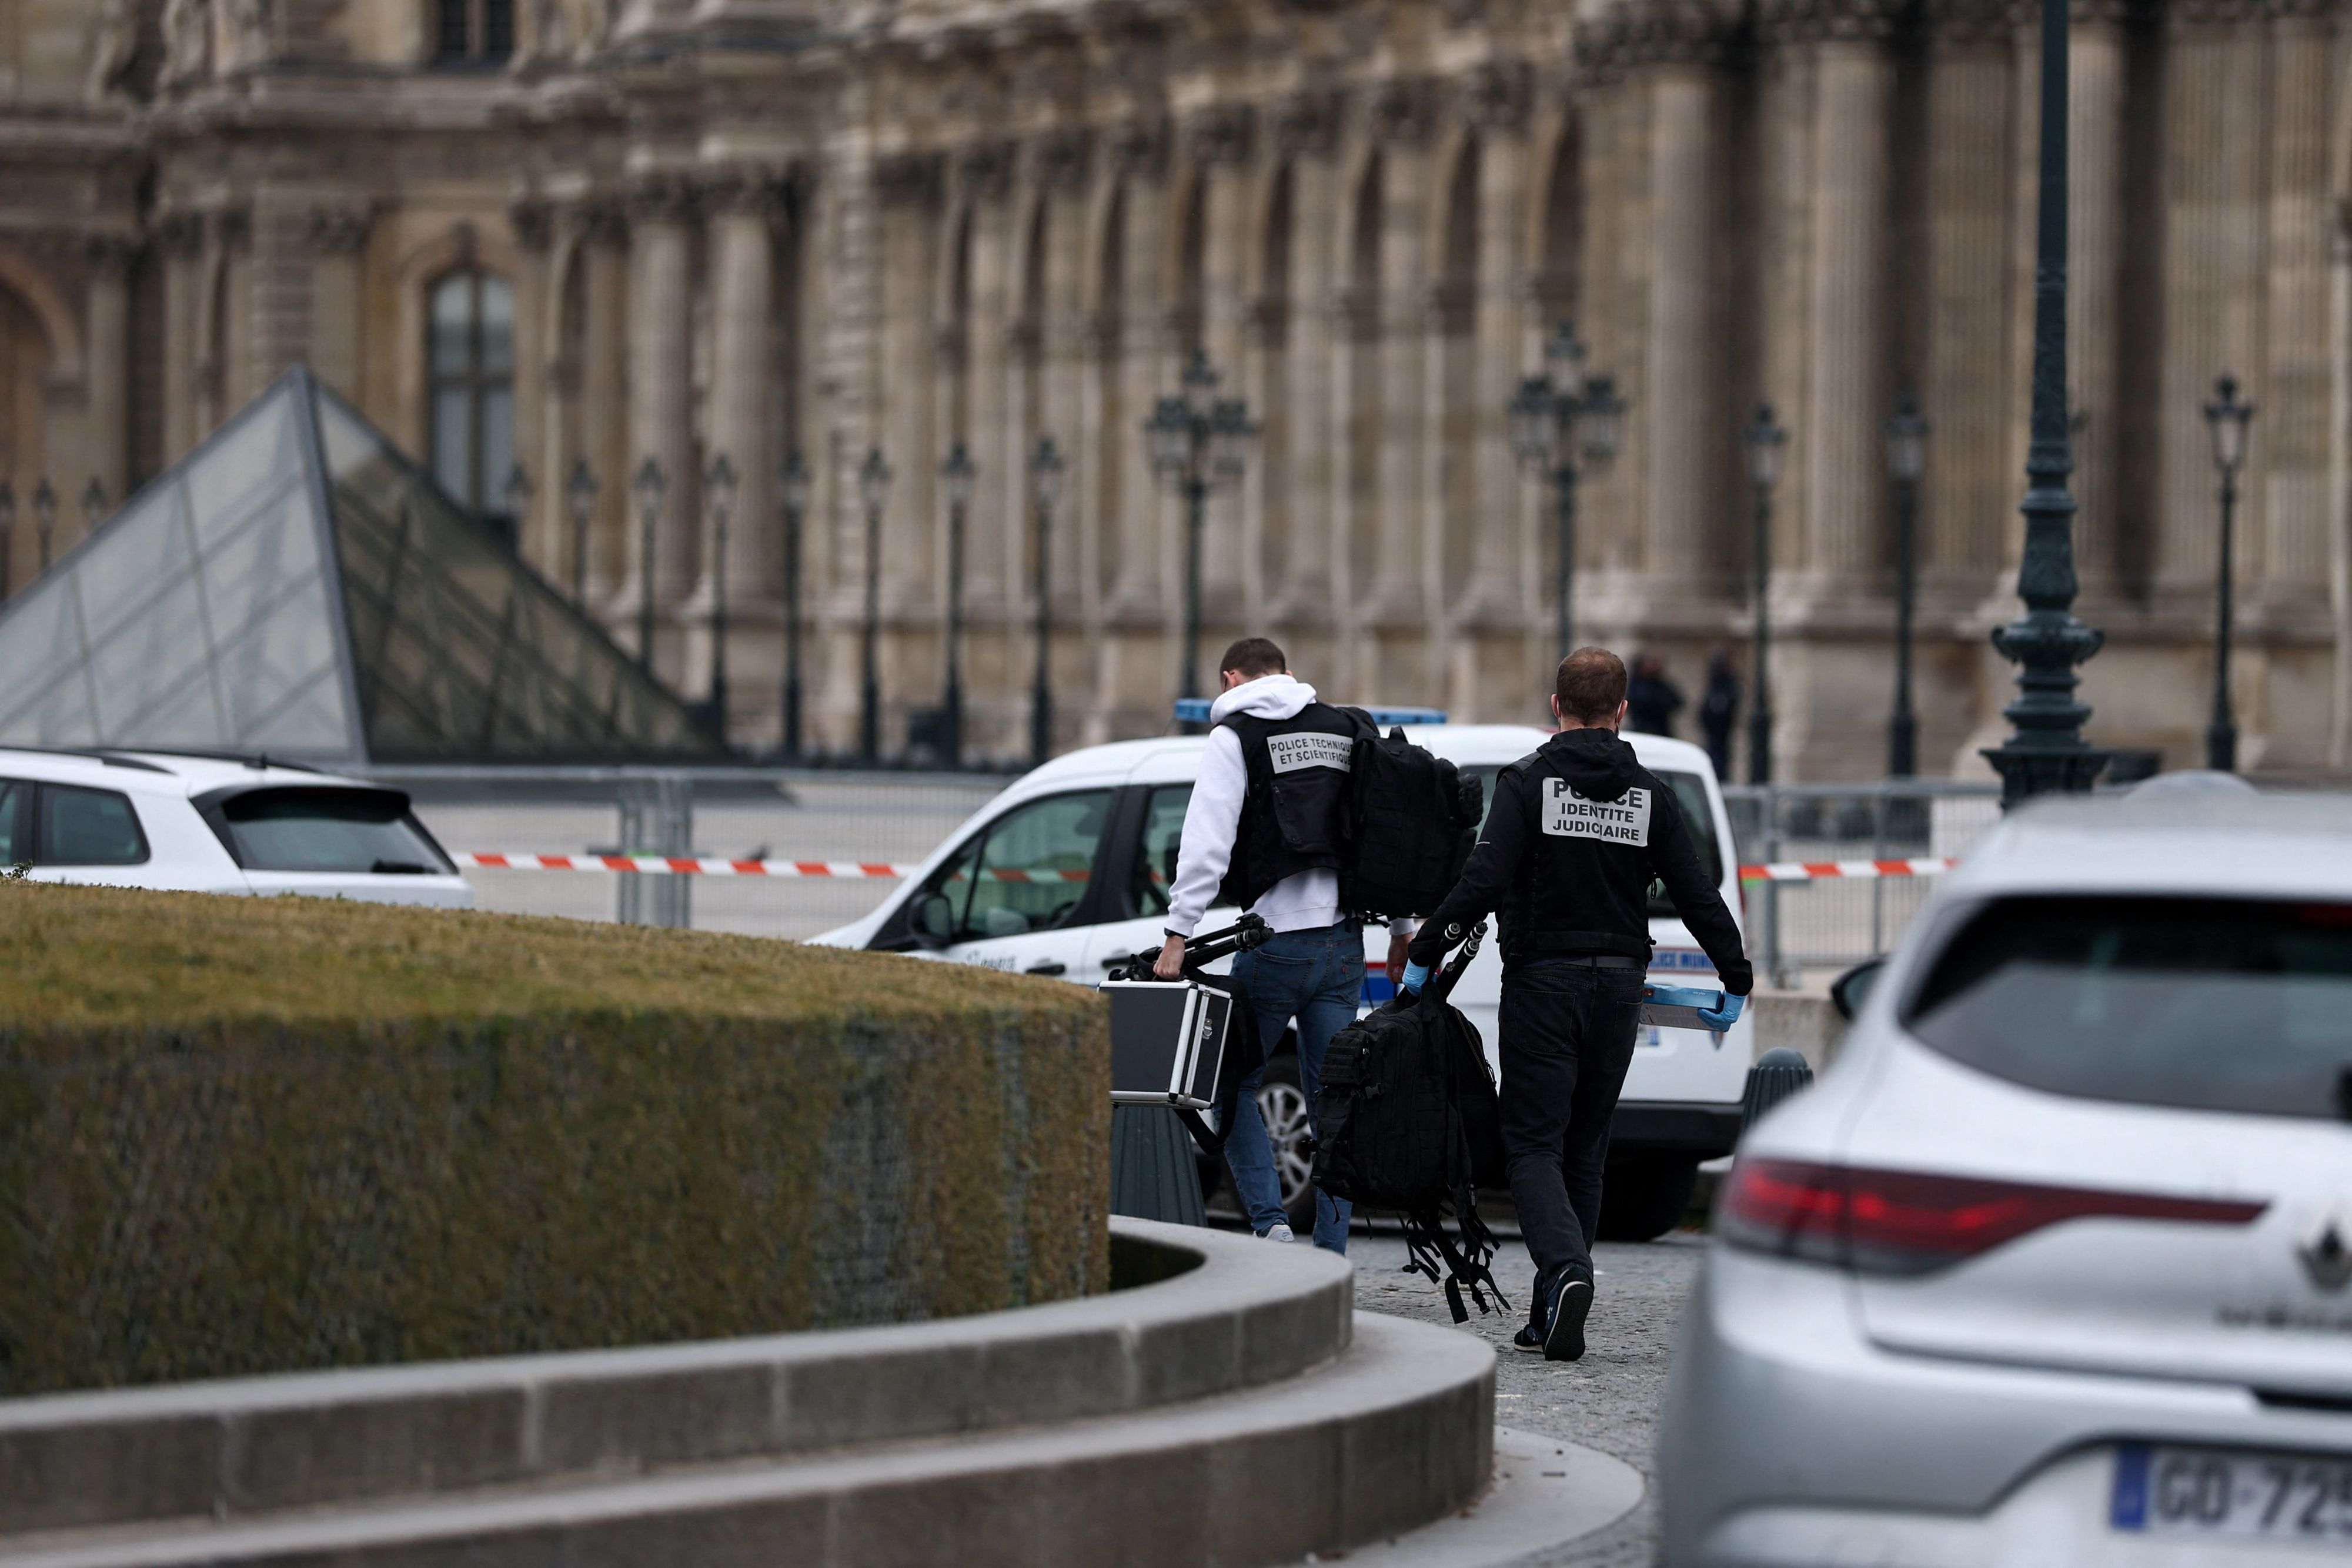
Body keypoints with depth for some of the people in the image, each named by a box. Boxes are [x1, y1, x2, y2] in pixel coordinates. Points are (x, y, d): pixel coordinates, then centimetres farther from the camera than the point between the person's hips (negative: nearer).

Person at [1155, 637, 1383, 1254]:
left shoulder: (1235, 737, -3)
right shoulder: (1346, 732, 14)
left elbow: (1207, 844, -12)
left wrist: (1178, 936, -13)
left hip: (1276, 942, -5)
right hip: (1344, 941, 5)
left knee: (1234, 1084, 8)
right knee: (1332, 1099, 8)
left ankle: (1270, 1221, -8)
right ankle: (1331, 1256, 6)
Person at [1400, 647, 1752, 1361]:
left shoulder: (1528, 782, -6)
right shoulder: (1649, 794, 5)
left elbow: (1484, 881, -16)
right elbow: (1697, 895, 3)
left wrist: (1425, 953, -9)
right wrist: (1737, 981, 12)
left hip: (1542, 983, -3)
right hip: (1618, 986, 3)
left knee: (1534, 1142, -2)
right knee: (1585, 1147, 12)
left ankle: (1565, 1272, -27)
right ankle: (1553, 1319, 13)